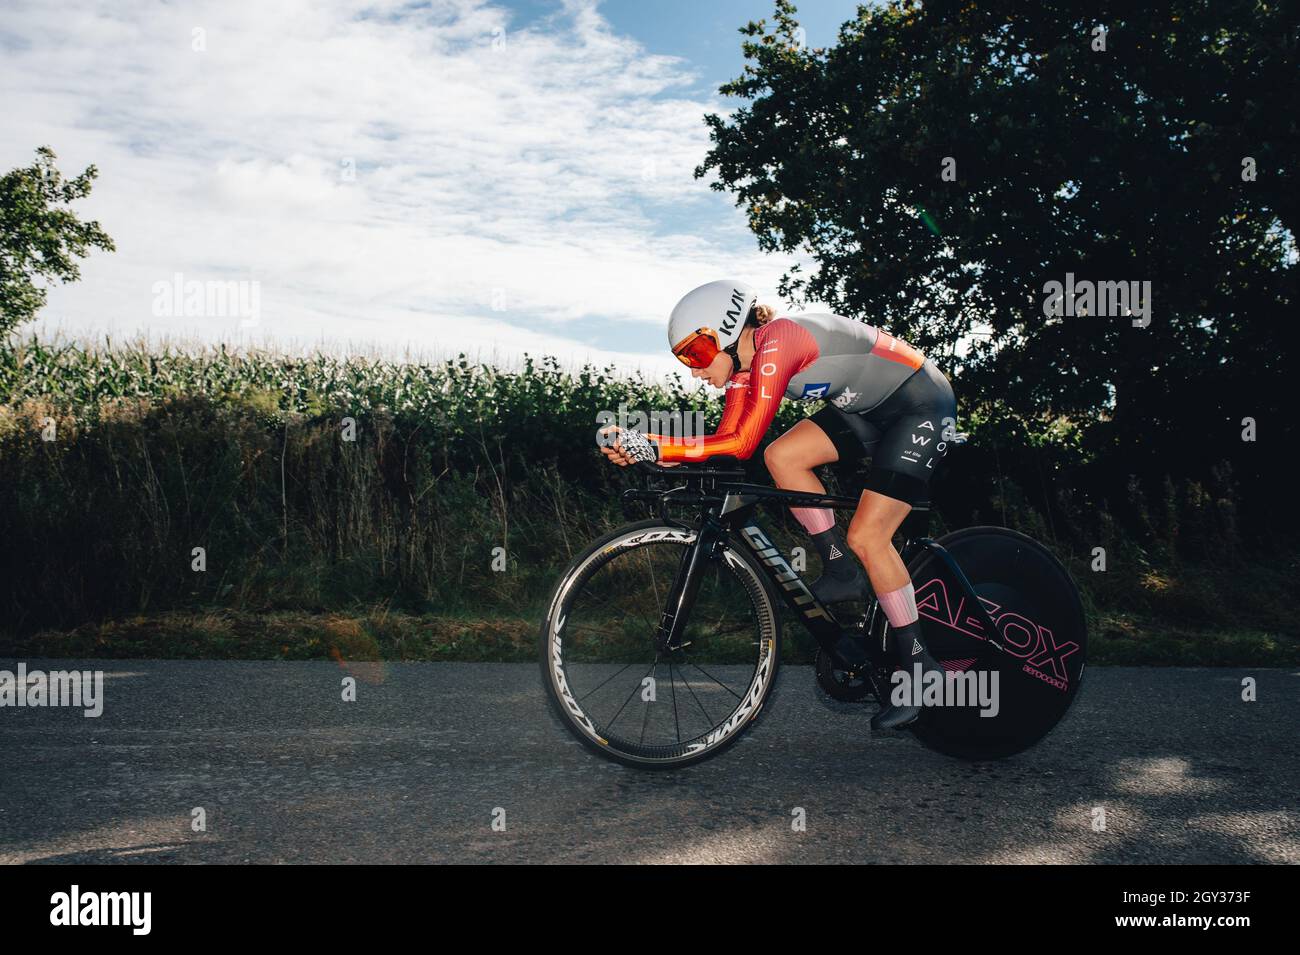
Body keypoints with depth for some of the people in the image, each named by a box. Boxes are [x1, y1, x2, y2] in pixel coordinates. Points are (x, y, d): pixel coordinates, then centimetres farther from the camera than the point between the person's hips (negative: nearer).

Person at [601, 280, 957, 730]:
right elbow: (724, 439, -5)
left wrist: (653, 445, -32)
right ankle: (843, 572, 4)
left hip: (922, 406, -9)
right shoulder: (745, 363, 1)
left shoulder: (777, 342, -27)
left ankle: (921, 670, -1)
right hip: (872, 407, 9)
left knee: (866, 535, -13)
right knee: (781, 456, -10)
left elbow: (742, 443, -31)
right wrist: (641, 449, -16)